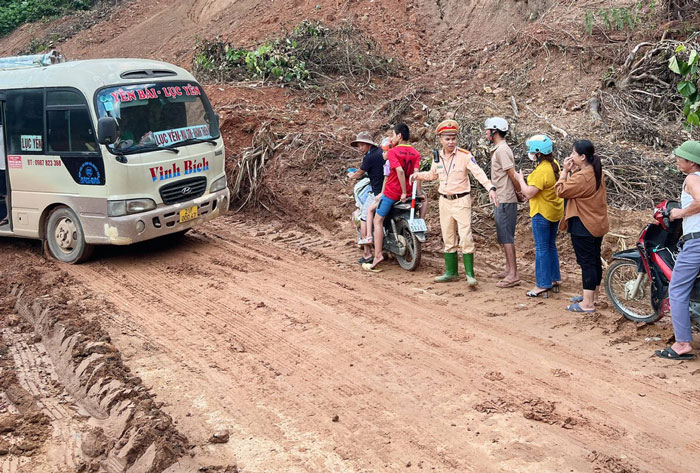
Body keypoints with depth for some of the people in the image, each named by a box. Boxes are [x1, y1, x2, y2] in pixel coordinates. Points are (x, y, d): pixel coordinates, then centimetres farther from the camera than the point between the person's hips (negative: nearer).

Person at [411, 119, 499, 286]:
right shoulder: (438, 157, 7)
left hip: (461, 200, -5)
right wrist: (418, 175, 7)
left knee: (465, 238, -10)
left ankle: (470, 274, -5)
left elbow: (478, 173, -19)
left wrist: (490, 188, -33)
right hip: (445, 202, 5)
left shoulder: (464, 155, -10)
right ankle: (451, 272, 21)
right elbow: (432, 174, 25)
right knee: (448, 239, 11)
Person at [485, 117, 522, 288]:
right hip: (500, 200, 10)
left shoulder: (502, 150, -17)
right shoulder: (497, 149, 14)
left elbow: (512, 175, -19)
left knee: (506, 237, -8)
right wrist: (519, 193, 14)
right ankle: (509, 268, 27)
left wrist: (520, 193, -8)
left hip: (505, 201, -10)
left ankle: (513, 274, -5)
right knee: (503, 236, 17)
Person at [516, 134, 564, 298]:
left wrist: (521, 180, -8)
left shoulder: (541, 171, -25)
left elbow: (529, 193, -23)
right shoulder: (554, 164, 5)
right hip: (555, 211, 9)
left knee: (542, 249, -2)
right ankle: (554, 280, 27)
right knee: (551, 246, 19)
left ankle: (542, 286, 4)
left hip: (542, 213, -9)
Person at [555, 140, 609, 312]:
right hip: (597, 224, 10)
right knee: (594, 260, 17)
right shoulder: (596, 173, 9)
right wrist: (573, 171, 1)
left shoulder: (582, 177, -23)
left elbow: (561, 191, -17)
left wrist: (565, 171, -10)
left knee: (586, 262, -6)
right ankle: (593, 296, 30)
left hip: (583, 226, -10)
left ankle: (587, 304, -1)